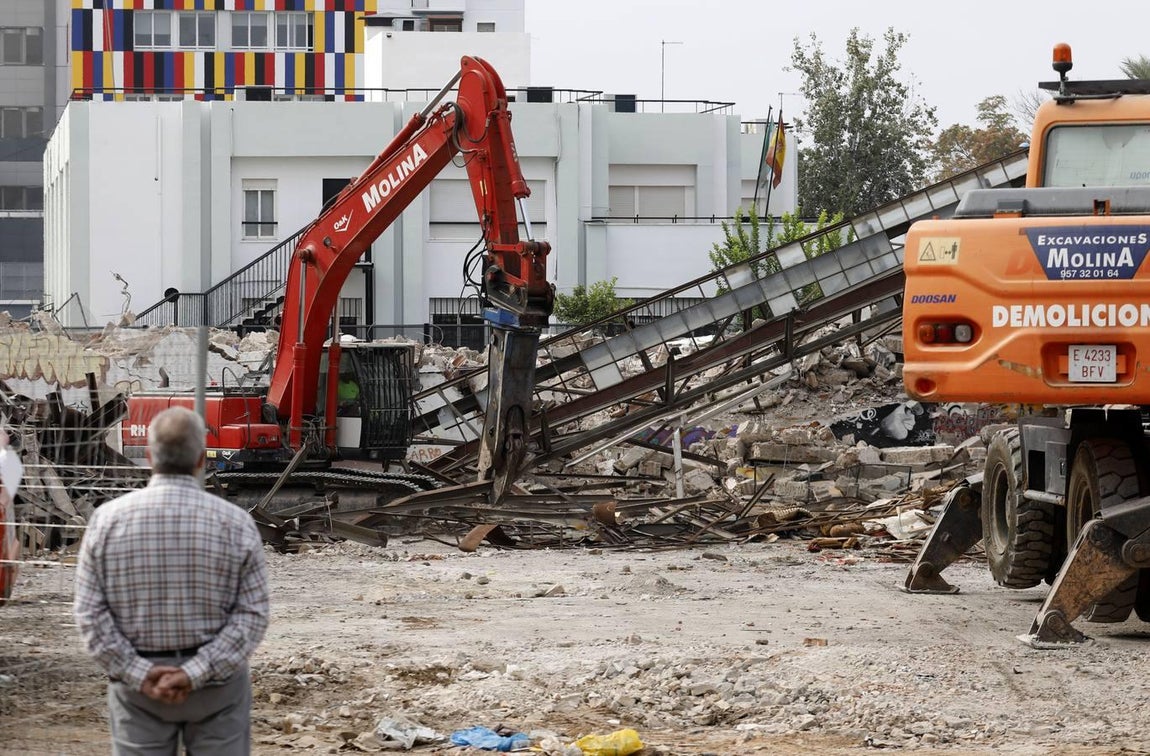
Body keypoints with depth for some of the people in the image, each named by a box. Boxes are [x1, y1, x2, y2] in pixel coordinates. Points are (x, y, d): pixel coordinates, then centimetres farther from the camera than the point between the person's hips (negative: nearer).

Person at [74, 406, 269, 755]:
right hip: (218, 684, -1)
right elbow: (252, 614, -11)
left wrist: (138, 673, -9)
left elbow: (90, 612, -7)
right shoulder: (235, 523, -8)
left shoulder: (107, 519, -6)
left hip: (136, 682, 1)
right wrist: (196, 673, -14)